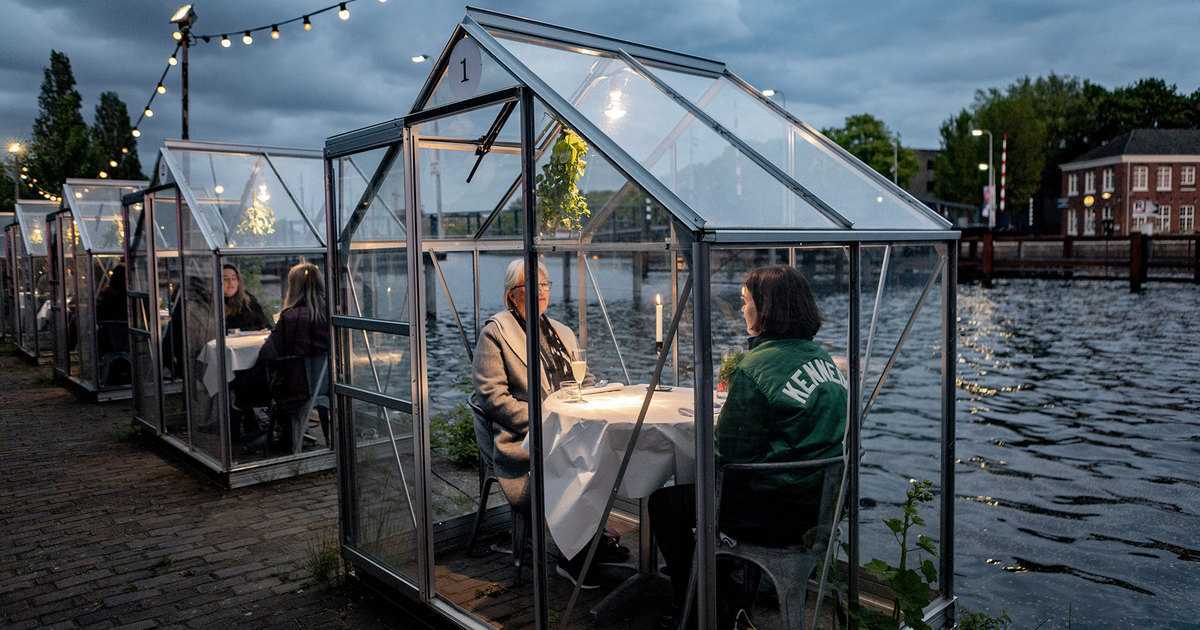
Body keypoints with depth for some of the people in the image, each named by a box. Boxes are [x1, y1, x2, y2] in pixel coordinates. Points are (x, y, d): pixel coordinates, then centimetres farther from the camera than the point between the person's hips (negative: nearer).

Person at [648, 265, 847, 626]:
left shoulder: (756, 367, -20)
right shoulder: (823, 357, 5)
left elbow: (730, 453, -19)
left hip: (780, 515, -8)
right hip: (824, 506, 8)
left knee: (665, 503, 10)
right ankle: (738, 595, 40)